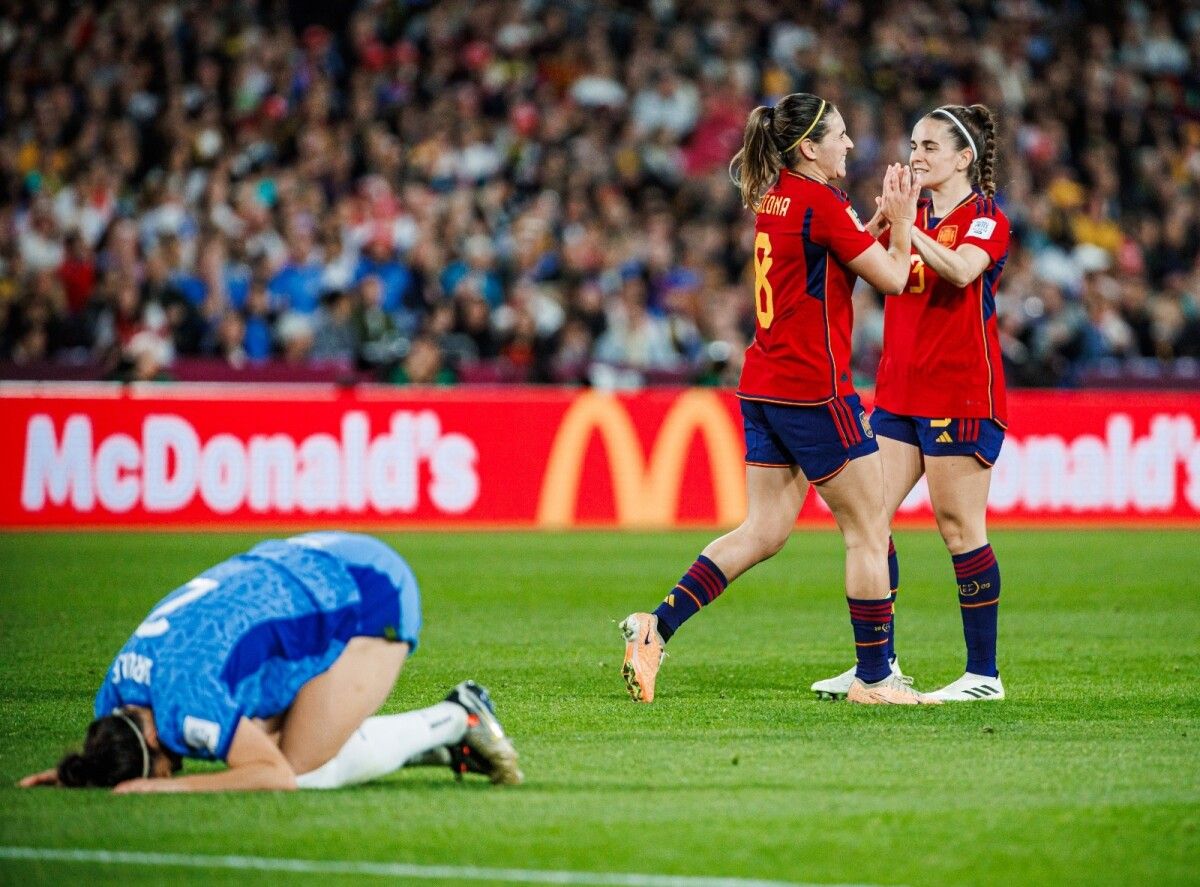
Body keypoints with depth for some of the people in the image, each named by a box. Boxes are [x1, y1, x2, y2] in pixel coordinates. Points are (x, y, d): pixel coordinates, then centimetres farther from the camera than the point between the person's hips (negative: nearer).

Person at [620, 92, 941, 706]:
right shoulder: (822, 204, -14)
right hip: (815, 391, -8)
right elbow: (893, 278, -9)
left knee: (764, 530, 10)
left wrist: (883, 219, 15)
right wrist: (902, 218, 5)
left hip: (763, 387, 8)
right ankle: (873, 677, 7)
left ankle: (657, 627, -1)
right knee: (868, 531, 2)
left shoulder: (773, 198, 11)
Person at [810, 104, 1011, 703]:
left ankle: (983, 673, 1)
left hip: (961, 395, -7)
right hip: (898, 394, 7)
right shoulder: (913, 216, 16)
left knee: (959, 528, -5)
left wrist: (905, 225, -32)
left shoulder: (985, 219, -5)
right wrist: (881, 220, -16)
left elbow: (960, 270, -26)